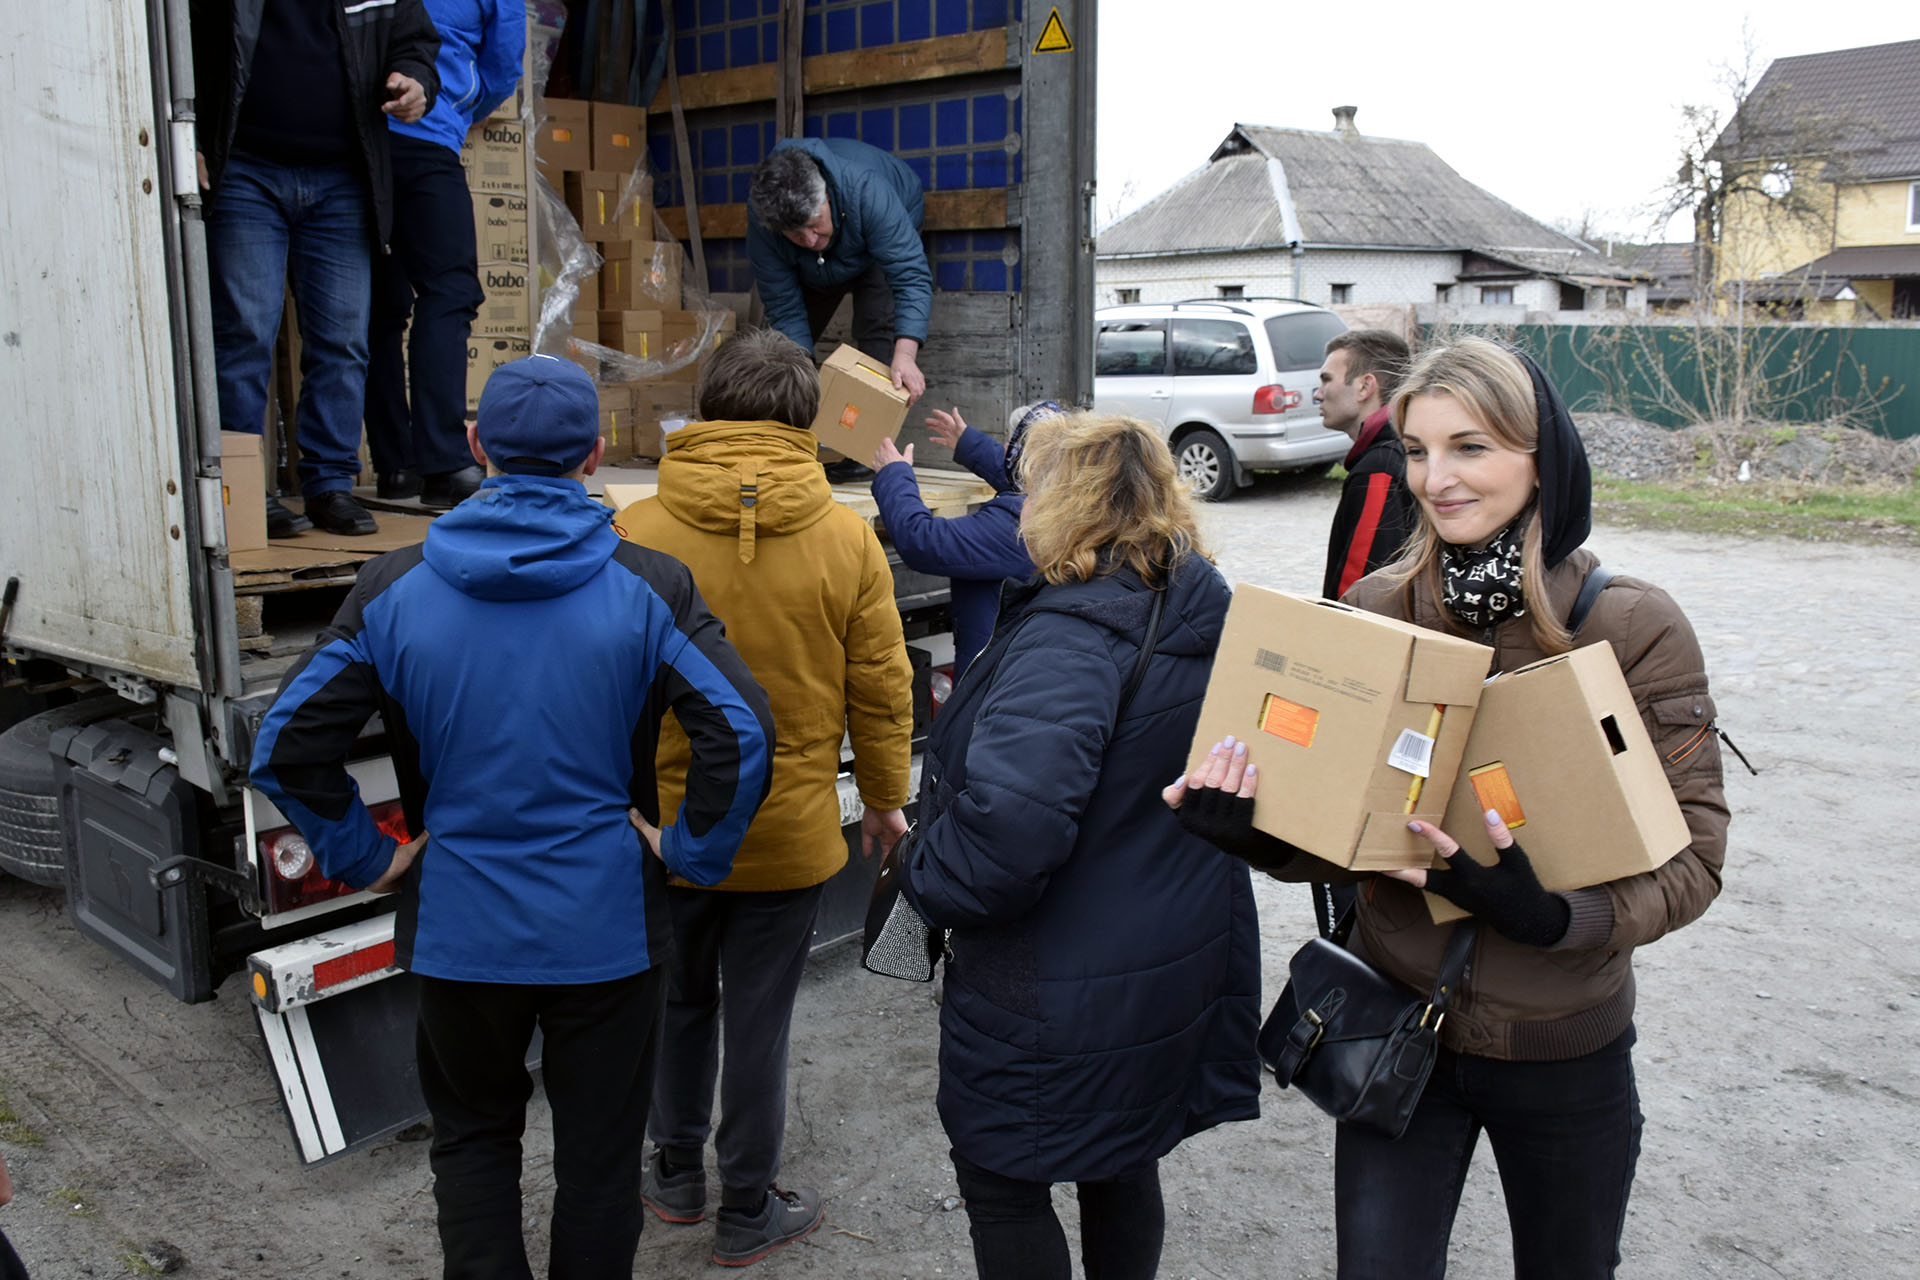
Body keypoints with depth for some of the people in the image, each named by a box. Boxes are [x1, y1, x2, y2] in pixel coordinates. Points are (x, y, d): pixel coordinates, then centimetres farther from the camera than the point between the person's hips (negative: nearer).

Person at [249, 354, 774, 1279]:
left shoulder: (394, 588, -7)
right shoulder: (648, 586, -11)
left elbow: (284, 747, -8)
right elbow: (743, 736, -20)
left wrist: (366, 858, 2)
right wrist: (689, 851, -7)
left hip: (458, 926, 1)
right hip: (606, 925, -1)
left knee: (472, 1136, 24)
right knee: (598, 1151, 17)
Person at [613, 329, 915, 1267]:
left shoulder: (635, 534, -11)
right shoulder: (846, 538, -10)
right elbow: (881, 688, -3)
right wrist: (884, 796, 12)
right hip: (790, 831, -1)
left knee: (680, 999, 22)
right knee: (758, 1018, 12)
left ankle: (677, 1172, 40)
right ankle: (748, 1211, 28)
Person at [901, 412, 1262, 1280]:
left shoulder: (1068, 644, -28)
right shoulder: (1201, 616, 2)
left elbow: (1007, 826, -40)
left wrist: (928, 879, -21)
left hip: (1060, 1003, -8)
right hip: (1170, 971, 9)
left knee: (1004, 1185, 13)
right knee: (1123, 1168, 26)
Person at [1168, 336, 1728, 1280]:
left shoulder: (1634, 627, -15)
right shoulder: (1376, 610, -7)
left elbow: (1691, 853, -12)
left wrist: (1554, 916, -31)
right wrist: (1251, 829, -24)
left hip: (1565, 1048, 0)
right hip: (1397, 1027, 1)